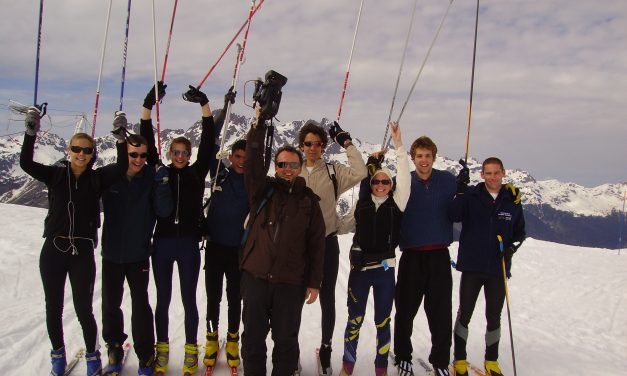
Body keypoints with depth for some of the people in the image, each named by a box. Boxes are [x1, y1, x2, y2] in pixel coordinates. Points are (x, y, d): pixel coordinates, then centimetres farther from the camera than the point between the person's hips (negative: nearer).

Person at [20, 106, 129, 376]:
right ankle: (58, 353, 34)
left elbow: (122, 165, -13)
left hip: (83, 252, -1)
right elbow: (26, 163, -9)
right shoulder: (55, 175, 3)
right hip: (53, 251, 2)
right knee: (54, 308, 12)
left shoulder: (97, 178, 1)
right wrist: (31, 131, -19)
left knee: (83, 309, 3)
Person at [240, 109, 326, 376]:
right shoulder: (262, 189, 6)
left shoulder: (309, 201, 5)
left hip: (291, 283, 0)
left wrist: (314, 282, 1)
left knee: (286, 341, 11)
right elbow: (252, 161, -11)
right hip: (255, 277, 1)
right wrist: (259, 124, -17)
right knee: (253, 338, 12)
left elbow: (316, 244, 4)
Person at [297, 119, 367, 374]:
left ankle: (325, 349, 31)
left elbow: (360, 173, -15)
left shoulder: (333, 171, 1)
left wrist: (346, 143, -14)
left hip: (327, 243, 0)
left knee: (327, 299, 12)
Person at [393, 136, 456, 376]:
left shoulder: (448, 180, 3)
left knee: (441, 312, 4)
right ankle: (403, 357, 28)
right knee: (405, 310, 8)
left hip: (439, 256, 0)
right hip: (411, 256, 0)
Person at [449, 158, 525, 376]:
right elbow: (453, 217, -20)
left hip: (498, 269, 2)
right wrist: (460, 190, -30)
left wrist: (513, 245, -7)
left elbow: (520, 231, 13)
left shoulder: (512, 200, 3)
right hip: (472, 267, -2)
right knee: (464, 315, 8)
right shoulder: (471, 195, -5)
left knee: (494, 317, 13)